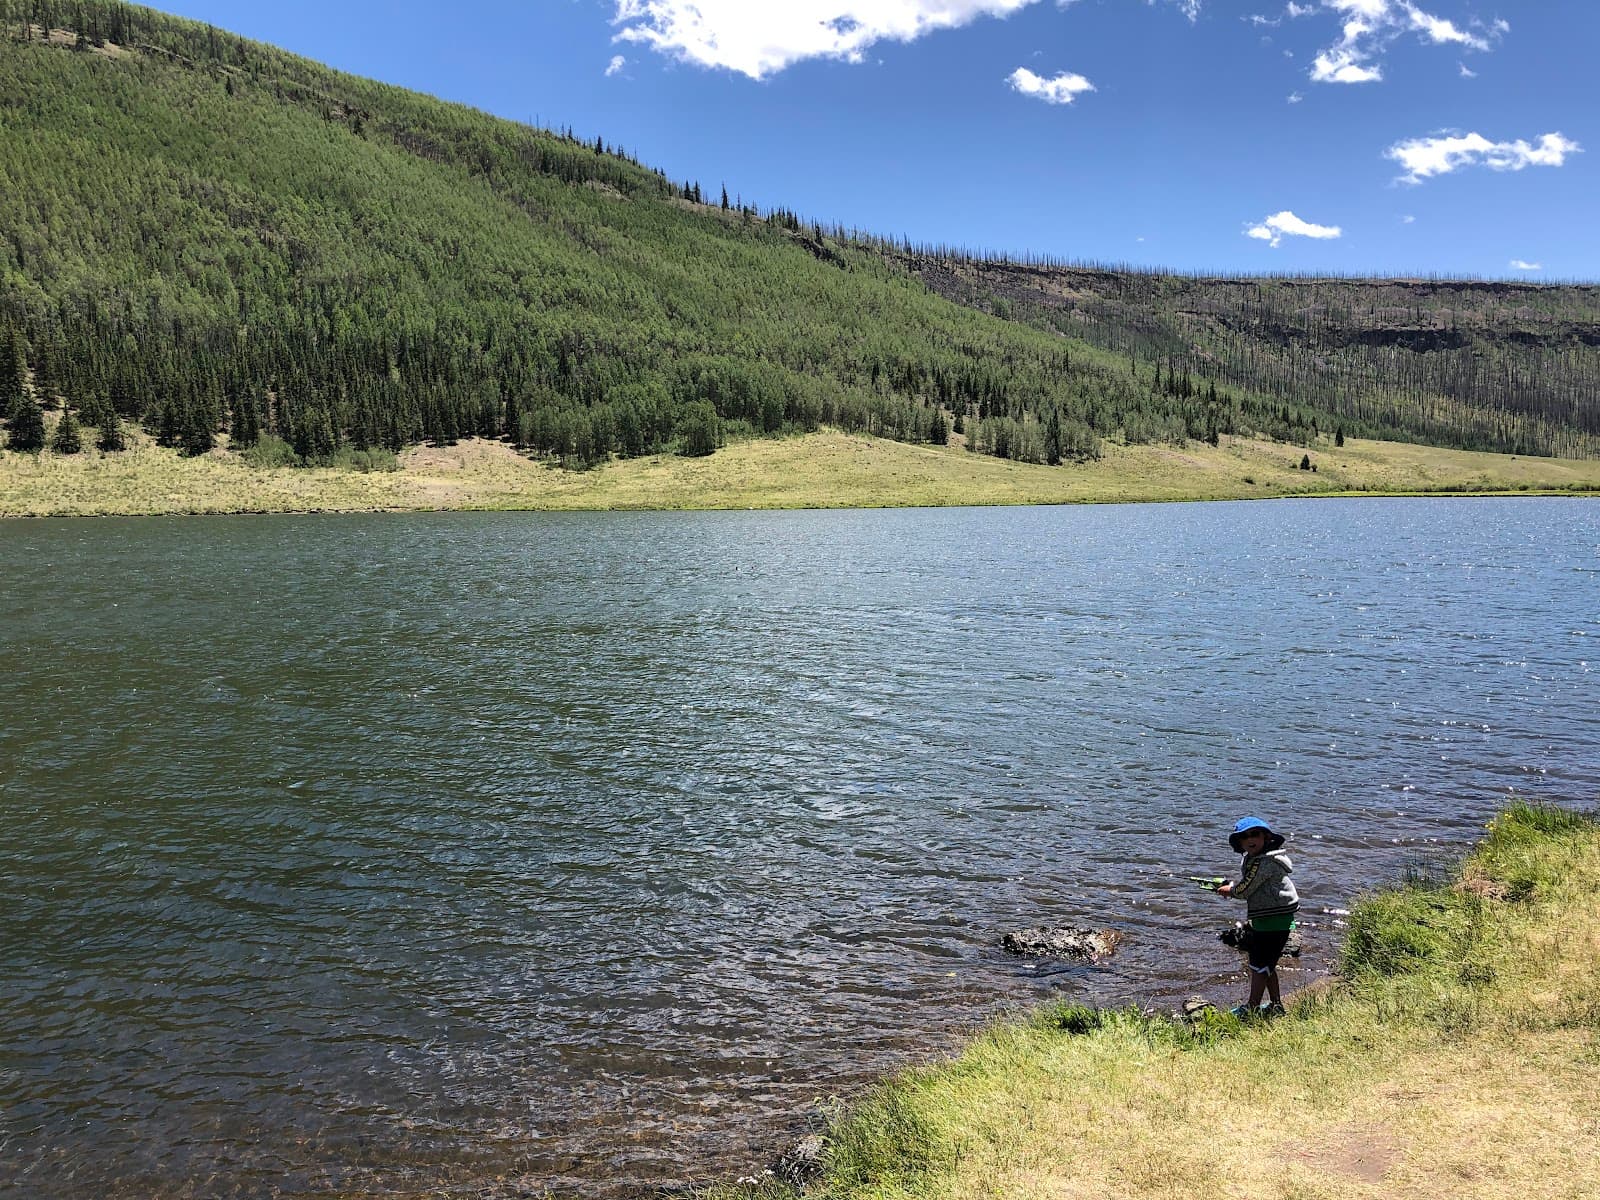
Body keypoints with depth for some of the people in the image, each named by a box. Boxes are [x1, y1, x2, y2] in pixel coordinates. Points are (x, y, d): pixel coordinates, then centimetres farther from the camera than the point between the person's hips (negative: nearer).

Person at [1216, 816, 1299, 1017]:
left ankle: (1251, 1008, 5)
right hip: (1265, 918, 10)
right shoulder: (1252, 858, 10)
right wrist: (1231, 887, 6)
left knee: (1259, 965, -3)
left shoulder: (1265, 862, -23)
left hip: (1274, 919, -10)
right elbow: (1249, 886, 22)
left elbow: (1245, 890, -17)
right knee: (1266, 965, 19)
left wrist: (1228, 890, 2)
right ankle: (1276, 1005, 30)